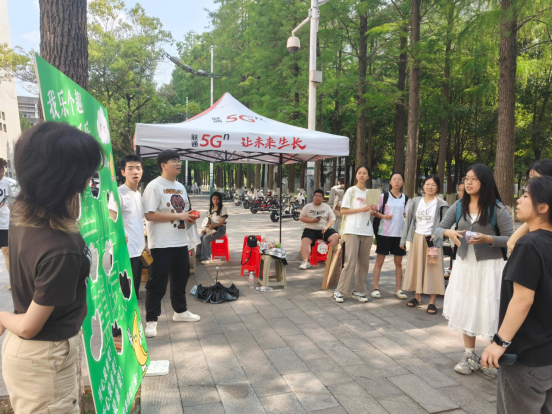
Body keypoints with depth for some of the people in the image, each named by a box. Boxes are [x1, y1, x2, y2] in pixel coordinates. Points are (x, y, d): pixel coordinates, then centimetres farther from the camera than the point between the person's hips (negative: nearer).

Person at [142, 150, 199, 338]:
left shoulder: (180, 187, 14)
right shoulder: (154, 186, -12)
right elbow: (150, 215, -20)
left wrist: (190, 216, 0)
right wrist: (178, 216, -20)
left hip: (180, 242, 8)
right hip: (161, 244, -8)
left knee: (181, 278, 18)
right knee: (157, 283, -1)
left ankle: (180, 311, 36)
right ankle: (151, 320, 12)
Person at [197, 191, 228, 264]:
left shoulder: (223, 208, -7)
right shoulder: (211, 208, 14)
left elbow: (222, 221, -13)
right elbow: (209, 220, 15)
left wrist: (214, 226, -27)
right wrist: (205, 229, 1)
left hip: (220, 229, -6)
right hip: (212, 228, 6)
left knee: (206, 238, -26)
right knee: (200, 237, -16)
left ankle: (206, 258, -18)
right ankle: (199, 256, -6)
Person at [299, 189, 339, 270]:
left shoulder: (326, 207, 16)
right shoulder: (308, 206, 13)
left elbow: (331, 219, 9)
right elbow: (301, 218, 6)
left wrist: (326, 227, -10)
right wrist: (312, 220, -10)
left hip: (324, 230, 1)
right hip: (310, 230, -1)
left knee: (336, 237, -25)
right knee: (305, 241, -31)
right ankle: (305, 262, -31)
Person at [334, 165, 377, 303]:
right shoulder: (351, 191, 2)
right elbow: (343, 210, -4)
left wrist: (372, 210, -1)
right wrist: (361, 209, -13)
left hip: (367, 231, 6)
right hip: (352, 230, -5)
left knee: (364, 263, 6)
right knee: (351, 262, -10)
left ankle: (358, 291, 16)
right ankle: (339, 291, -1)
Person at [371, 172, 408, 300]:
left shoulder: (405, 198, 10)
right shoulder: (384, 196, 1)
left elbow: (406, 215, 12)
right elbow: (375, 212, 0)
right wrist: (384, 216, -17)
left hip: (399, 233, 3)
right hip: (384, 232, -3)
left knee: (399, 262, 8)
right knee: (379, 261, 0)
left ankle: (398, 289, 17)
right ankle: (375, 288, 5)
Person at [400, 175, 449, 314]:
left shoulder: (441, 204, -3)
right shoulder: (416, 201, 6)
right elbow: (408, 220, 8)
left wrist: (436, 235, -20)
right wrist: (403, 239, 6)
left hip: (432, 240, -3)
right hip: (417, 238, 4)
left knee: (433, 270, -2)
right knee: (416, 267, 10)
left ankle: (432, 302, 4)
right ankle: (417, 297, 23)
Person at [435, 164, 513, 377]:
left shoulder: (497, 209, -10)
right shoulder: (459, 206, 1)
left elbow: (510, 239, -8)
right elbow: (438, 229, 2)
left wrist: (487, 239, -24)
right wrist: (449, 232, -19)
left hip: (489, 266, -4)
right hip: (464, 264, 4)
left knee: (490, 312, 1)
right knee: (466, 310, 11)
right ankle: (469, 356, 26)